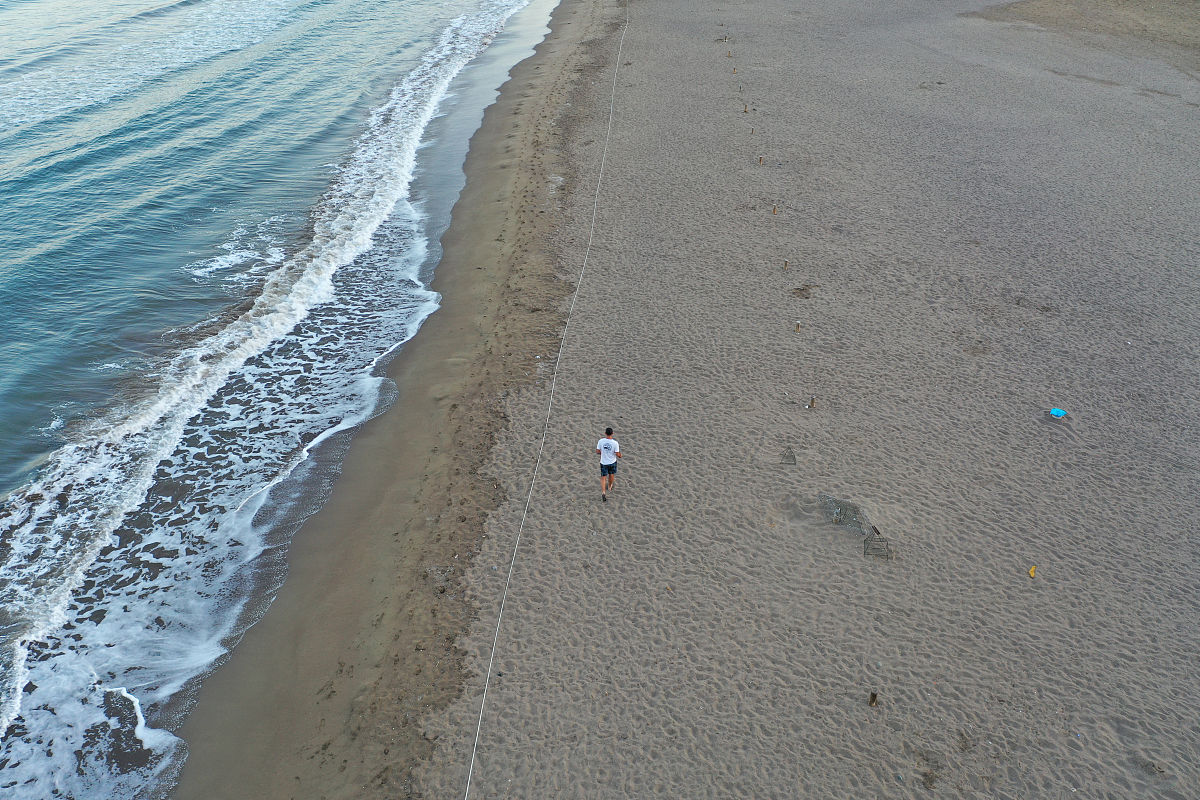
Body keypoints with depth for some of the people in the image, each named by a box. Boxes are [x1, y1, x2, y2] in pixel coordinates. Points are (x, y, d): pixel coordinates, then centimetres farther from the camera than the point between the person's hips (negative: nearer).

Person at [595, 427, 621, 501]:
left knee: (603, 477, 9)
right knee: (611, 474, 25)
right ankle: (609, 487, 47)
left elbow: (597, 451, -7)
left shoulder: (601, 441, -15)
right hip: (612, 462, 0)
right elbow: (617, 454, -16)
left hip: (603, 462, 0)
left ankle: (603, 492, -6)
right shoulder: (615, 443, -20)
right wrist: (620, 455, 8)